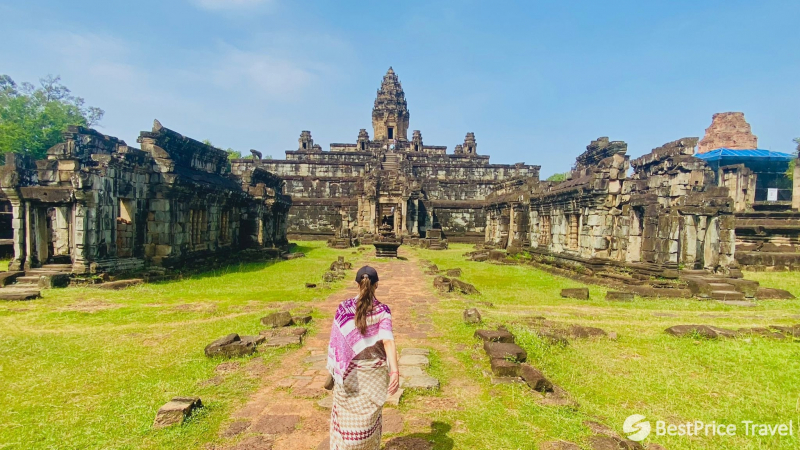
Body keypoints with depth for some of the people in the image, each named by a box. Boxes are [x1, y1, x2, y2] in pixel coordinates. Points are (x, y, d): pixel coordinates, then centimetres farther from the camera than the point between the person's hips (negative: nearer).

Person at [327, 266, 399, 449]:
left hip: (350, 372, 0)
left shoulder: (344, 307, -11)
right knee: (369, 415, 20)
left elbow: (336, 340, -7)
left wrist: (335, 368, 5)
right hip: (374, 372, 0)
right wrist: (394, 371, -33)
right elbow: (388, 341, -26)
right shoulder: (382, 310, -13)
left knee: (347, 415, 18)